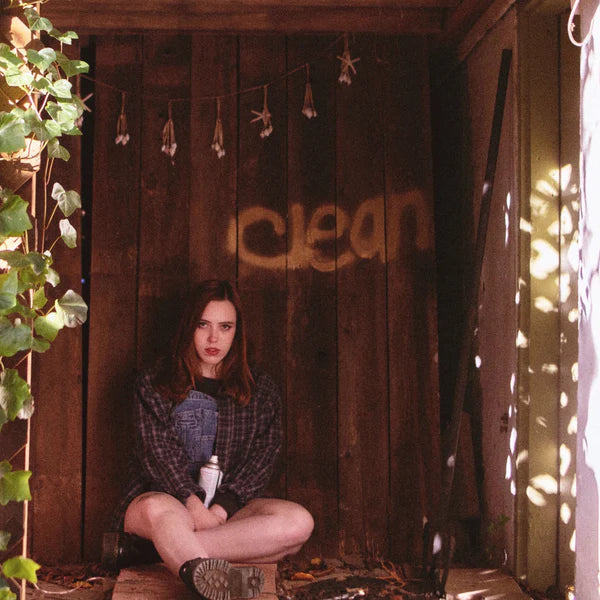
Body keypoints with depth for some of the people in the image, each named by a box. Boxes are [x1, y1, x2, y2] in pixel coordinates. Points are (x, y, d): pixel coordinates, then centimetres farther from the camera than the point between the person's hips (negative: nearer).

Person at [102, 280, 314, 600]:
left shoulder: (260, 391, 14)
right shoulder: (154, 385, 10)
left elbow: (262, 460, 2)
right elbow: (158, 452, -4)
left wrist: (221, 508, -15)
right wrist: (196, 508, -21)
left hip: (231, 505, 2)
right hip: (164, 495, -2)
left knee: (298, 522, -28)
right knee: (158, 510, -38)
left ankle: (156, 546, -32)